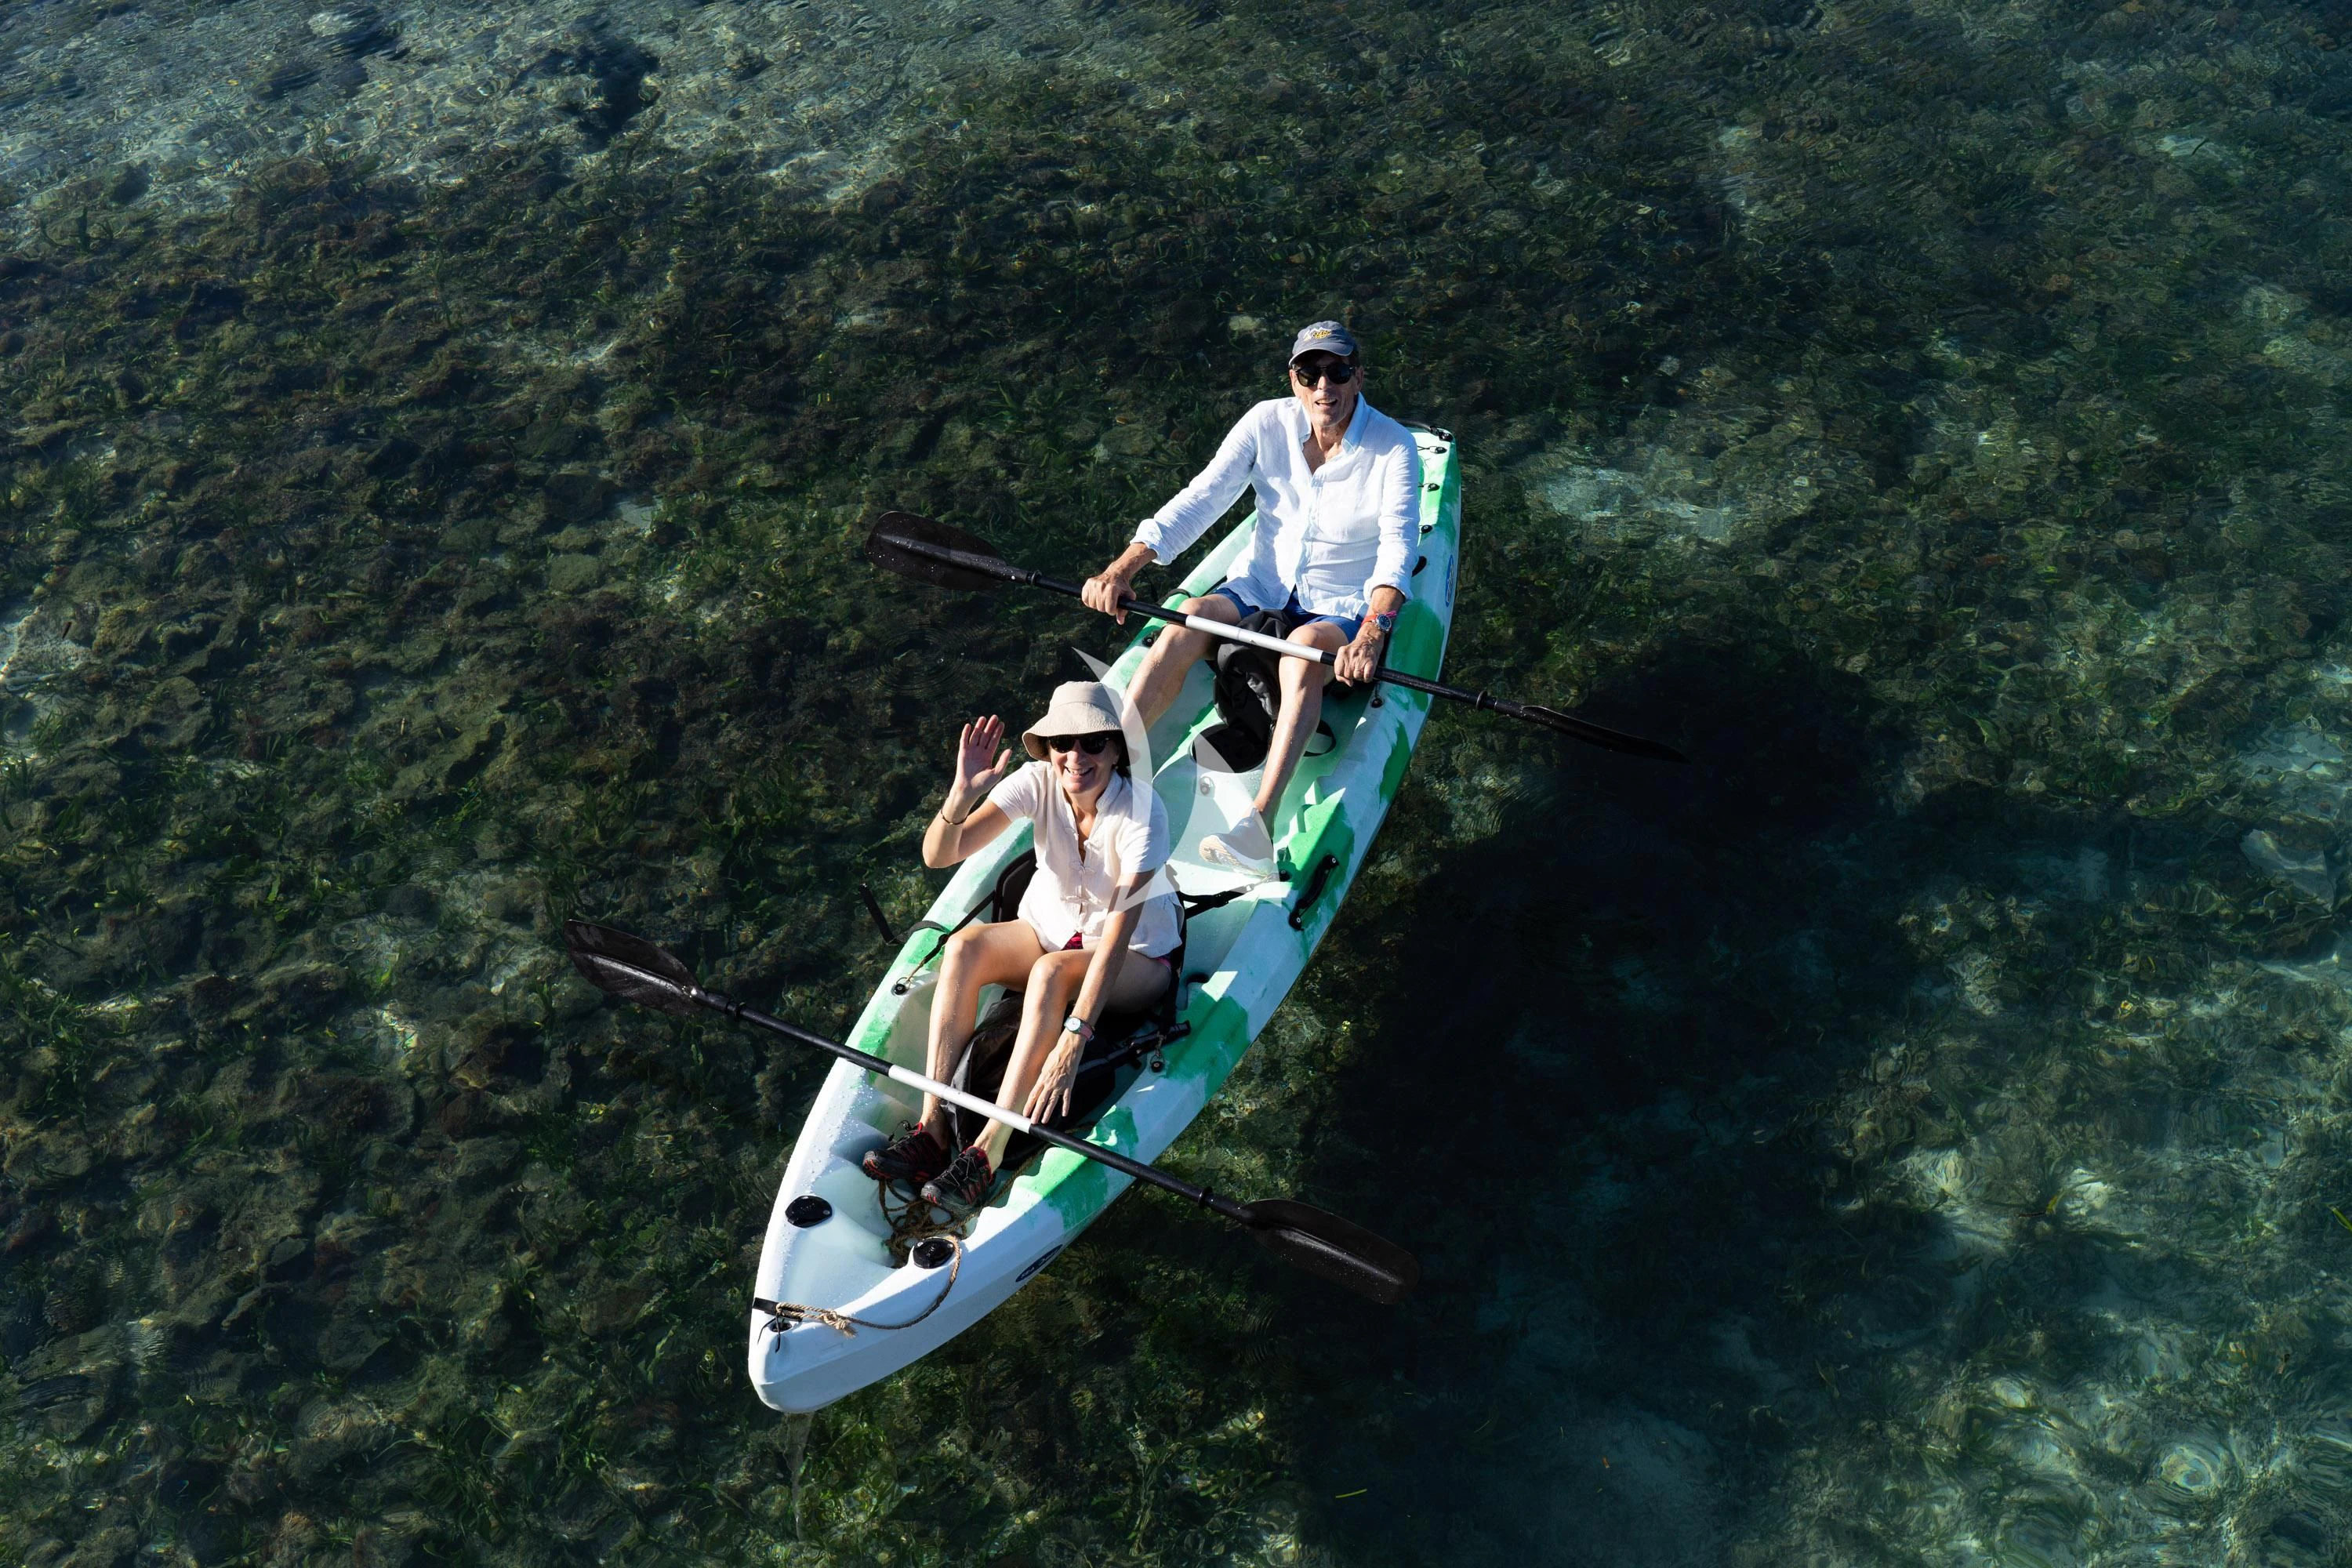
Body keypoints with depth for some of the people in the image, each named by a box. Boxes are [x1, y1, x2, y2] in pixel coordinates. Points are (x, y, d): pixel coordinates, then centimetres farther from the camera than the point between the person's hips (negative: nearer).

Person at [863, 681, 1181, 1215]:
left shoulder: (1142, 811, -28)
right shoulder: (1038, 782, -16)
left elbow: (1118, 932, -35)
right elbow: (938, 855, -23)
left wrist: (1072, 1042, -44)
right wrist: (962, 794, -44)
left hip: (1137, 957, -4)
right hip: (1052, 927, 4)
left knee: (1051, 971, -36)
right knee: (964, 946, -26)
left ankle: (988, 1153, -35)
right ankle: (932, 1127, -26)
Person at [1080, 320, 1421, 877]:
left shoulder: (1393, 447, -13)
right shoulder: (1268, 422, -4)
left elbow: (1398, 544, -25)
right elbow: (1201, 499, -9)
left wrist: (1373, 632, -43)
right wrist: (1123, 567, -22)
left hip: (1345, 607, -3)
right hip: (1263, 585, 3)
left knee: (1302, 654, -37)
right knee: (1188, 619, -27)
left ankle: (1258, 826, -49)